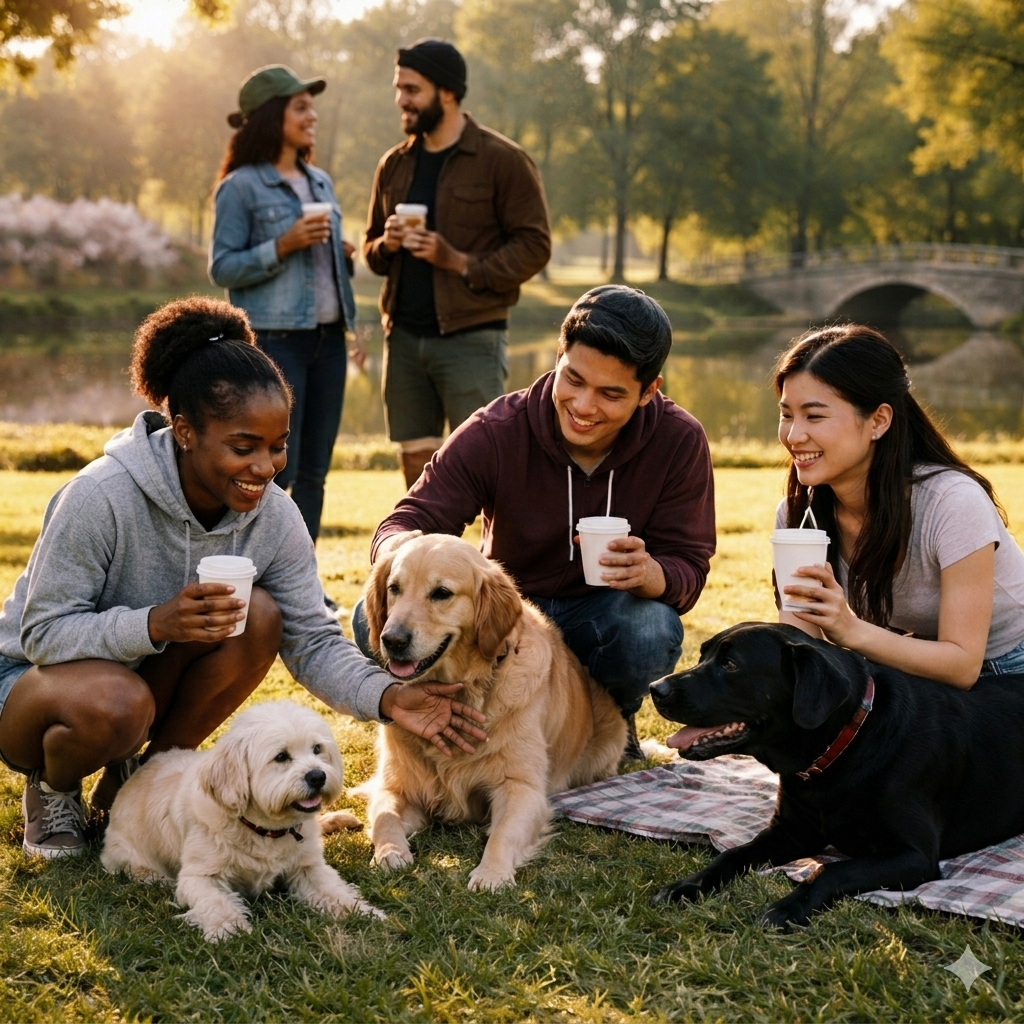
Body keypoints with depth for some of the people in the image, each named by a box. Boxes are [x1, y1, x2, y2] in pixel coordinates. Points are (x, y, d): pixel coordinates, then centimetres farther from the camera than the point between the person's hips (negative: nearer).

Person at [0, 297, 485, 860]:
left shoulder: (273, 515, -13)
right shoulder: (101, 498, -28)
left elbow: (313, 640, -12)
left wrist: (386, 697, -31)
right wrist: (155, 624, -41)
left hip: (154, 677, 5)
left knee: (259, 617, -23)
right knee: (115, 703, -40)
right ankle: (51, 787, -1)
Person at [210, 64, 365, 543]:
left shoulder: (320, 181, 15)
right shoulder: (240, 186, -5)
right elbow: (222, 268, -8)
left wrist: (351, 324, 10)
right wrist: (283, 245, -18)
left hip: (326, 339, 7)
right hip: (275, 340, -6)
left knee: (313, 473, 8)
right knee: (276, 473, -7)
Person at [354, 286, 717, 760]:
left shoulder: (679, 441, -14)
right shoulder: (497, 432, -16)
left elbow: (688, 569, -12)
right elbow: (405, 523, -18)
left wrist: (649, 573, -38)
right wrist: (404, 550, -45)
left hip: (599, 617, 0)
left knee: (653, 631, -36)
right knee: (376, 619, -26)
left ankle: (611, 719, 0)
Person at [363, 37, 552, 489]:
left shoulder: (502, 160, -4)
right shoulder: (395, 164, 13)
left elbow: (534, 245, -7)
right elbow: (371, 247, 22)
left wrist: (462, 263, -18)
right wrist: (386, 244, -2)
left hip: (471, 337, -6)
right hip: (404, 336, 6)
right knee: (416, 462, 10)